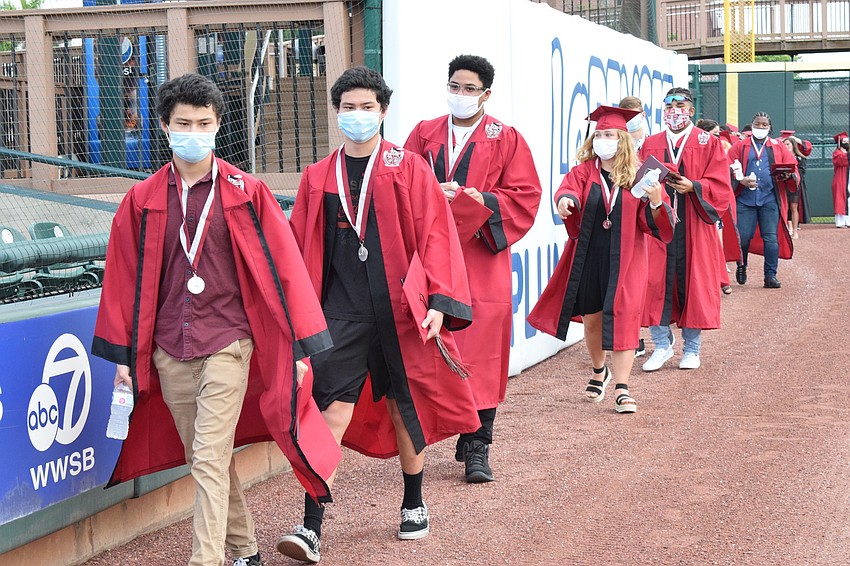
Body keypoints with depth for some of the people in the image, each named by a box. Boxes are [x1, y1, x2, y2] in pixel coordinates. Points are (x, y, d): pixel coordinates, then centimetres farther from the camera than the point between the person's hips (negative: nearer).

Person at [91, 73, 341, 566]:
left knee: (210, 462, -11)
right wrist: (124, 354, 9)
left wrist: (298, 344, -3)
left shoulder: (247, 193, -2)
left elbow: (283, 267, -1)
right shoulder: (142, 201, 5)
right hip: (168, 351, 4)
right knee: (204, 462, 13)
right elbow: (124, 280, 9)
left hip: (227, 344, -4)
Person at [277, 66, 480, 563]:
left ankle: (414, 503, 30)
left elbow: (435, 236, -3)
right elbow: (302, 248, 12)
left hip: (399, 310, -1)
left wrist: (439, 300, -12)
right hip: (343, 312, 1)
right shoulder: (318, 177, 10)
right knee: (333, 406, -8)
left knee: (405, 404, 10)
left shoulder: (409, 169, 2)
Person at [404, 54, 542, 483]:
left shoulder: (506, 140, 8)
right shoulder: (424, 134, 15)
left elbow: (525, 198, 1)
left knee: (481, 349, -5)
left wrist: (478, 201, -12)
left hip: (481, 256, -2)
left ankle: (476, 446, 0)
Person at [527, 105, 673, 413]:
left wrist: (655, 203, -27)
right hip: (589, 258, 2)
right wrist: (565, 200, -41)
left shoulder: (639, 176, 0)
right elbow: (568, 190, -18)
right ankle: (599, 372, 38)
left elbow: (653, 224, -6)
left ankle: (622, 388, -4)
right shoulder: (584, 171, 3)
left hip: (624, 259, -2)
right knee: (591, 318, 13)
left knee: (621, 319, -6)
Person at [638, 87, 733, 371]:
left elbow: (720, 186, -2)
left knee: (693, 282, 1)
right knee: (655, 283, -4)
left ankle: (691, 349, 12)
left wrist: (693, 187, -18)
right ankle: (662, 345, 7)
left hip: (694, 226, -2)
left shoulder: (708, 143, 5)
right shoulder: (650, 145, 13)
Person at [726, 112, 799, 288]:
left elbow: (792, 168, 7)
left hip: (770, 199, 0)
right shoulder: (740, 147, 10)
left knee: (771, 238, -4)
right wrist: (741, 179, -16)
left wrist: (788, 175, -15)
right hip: (745, 198, 0)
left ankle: (770, 276, 2)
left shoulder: (778, 147, 13)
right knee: (743, 237, -2)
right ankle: (741, 267, 24)